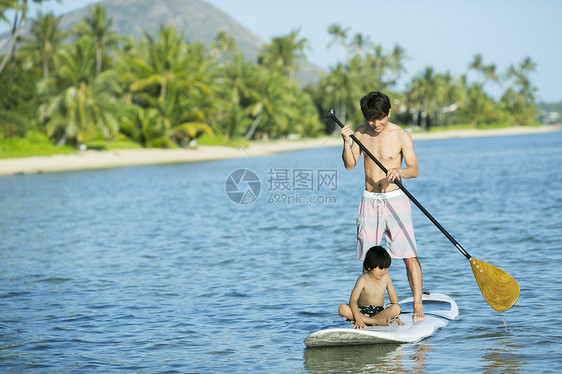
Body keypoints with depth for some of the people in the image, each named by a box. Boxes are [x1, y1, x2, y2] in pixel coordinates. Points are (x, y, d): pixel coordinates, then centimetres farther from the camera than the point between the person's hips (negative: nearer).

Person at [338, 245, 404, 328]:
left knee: (397, 308, -27)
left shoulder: (386, 277, 1)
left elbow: (393, 297, 9)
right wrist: (358, 318, -36)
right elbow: (353, 300, -21)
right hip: (362, 311, -2)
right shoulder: (363, 280, -12)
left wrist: (396, 317, -3)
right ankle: (377, 322, -36)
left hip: (380, 312, 2)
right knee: (342, 309, -30)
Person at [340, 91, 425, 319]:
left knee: (409, 255, -8)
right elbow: (350, 165, 2)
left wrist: (399, 171, -29)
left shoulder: (401, 136, -5)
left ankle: (417, 305, -3)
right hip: (370, 201, 3)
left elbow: (414, 169, -8)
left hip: (396, 200, -3)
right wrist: (347, 142, -14)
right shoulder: (361, 133, 5)